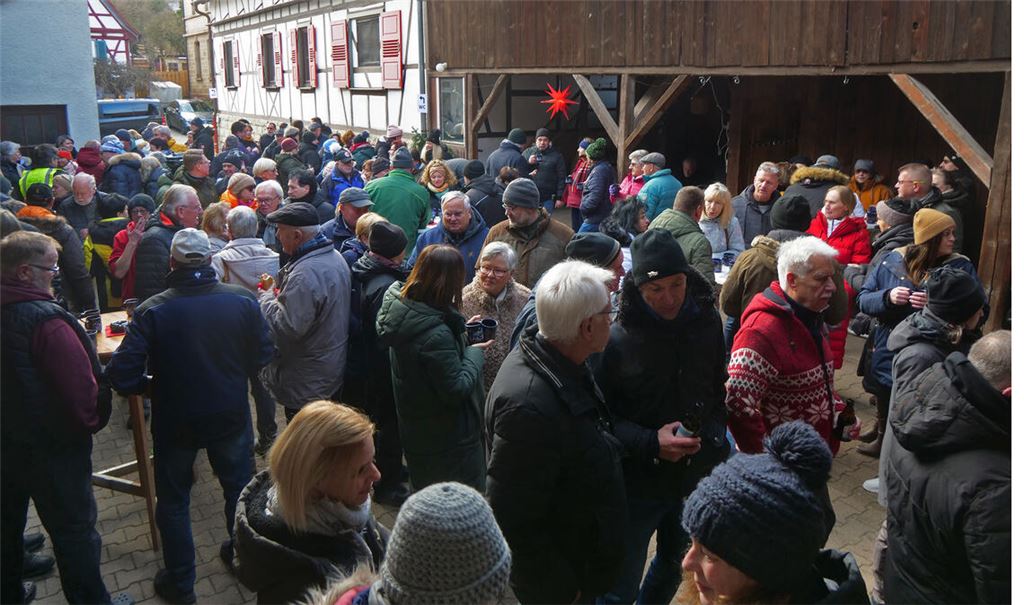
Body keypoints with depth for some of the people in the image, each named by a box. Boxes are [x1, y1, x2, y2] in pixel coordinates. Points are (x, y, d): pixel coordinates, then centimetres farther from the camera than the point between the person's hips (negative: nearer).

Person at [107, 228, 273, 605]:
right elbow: (263, 355, -5)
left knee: (173, 499, 18)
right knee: (239, 485, 23)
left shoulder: (152, 310, -18)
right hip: (231, 414, 2)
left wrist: (154, 385, -1)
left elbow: (121, 375, -20)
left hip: (175, 419, -1)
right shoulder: (242, 300, -13)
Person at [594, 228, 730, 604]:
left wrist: (713, 433, -7)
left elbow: (719, 392, 8)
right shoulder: (617, 339, -18)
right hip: (638, 481, -4)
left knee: (675, 564, 26)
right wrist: (649, 443, -24)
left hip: (697, 476, 4)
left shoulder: (707, 324, -6)